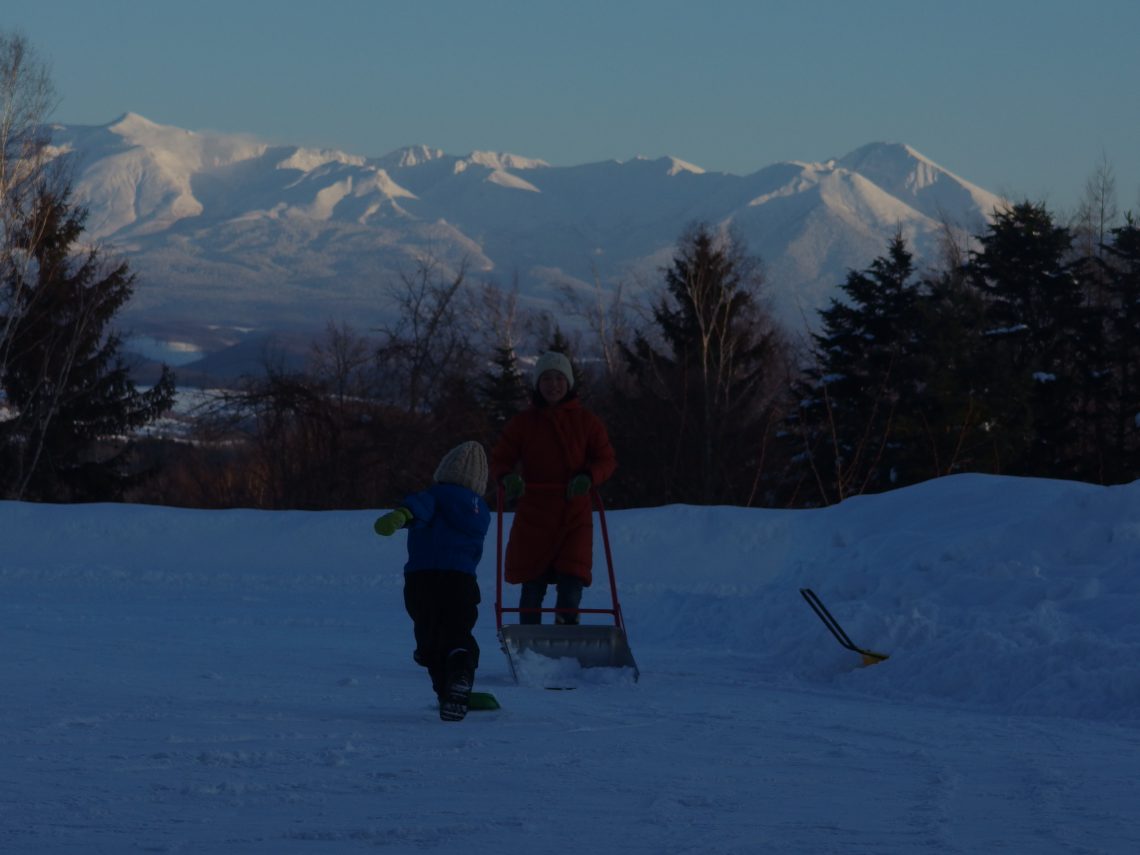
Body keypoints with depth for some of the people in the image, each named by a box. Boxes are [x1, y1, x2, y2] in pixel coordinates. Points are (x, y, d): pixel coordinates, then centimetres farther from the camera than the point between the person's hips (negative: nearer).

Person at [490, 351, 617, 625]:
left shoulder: (586, 421, 6)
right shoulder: (523, 422, 6)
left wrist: (588, 477, -16)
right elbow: (500, 459, 8)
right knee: (532, 585, 2)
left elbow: (606, 459, 5)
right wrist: (507, 477, -16)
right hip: (533, 513, 0)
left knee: (572, 579, -11)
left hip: (574, 513, 0)